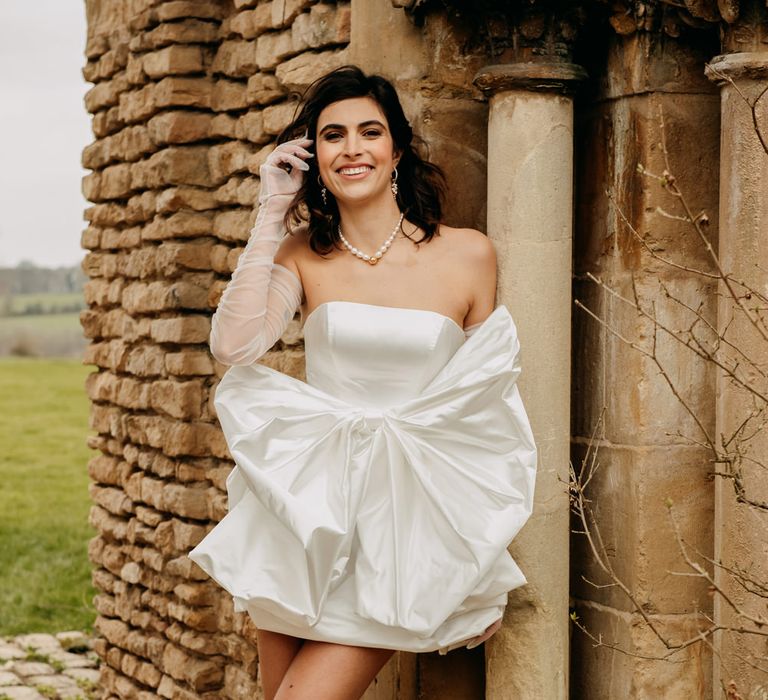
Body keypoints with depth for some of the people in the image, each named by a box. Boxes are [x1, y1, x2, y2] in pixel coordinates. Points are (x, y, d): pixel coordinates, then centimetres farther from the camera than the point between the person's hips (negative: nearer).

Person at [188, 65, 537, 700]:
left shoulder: (467, 254, -2)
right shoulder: (303, 254, 3)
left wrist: (487, 573, 3)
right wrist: (272, 214, -8)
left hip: (407, 513, -2)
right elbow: (234, 345, -15)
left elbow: (484, 408, 4)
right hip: (306, 505, 3)